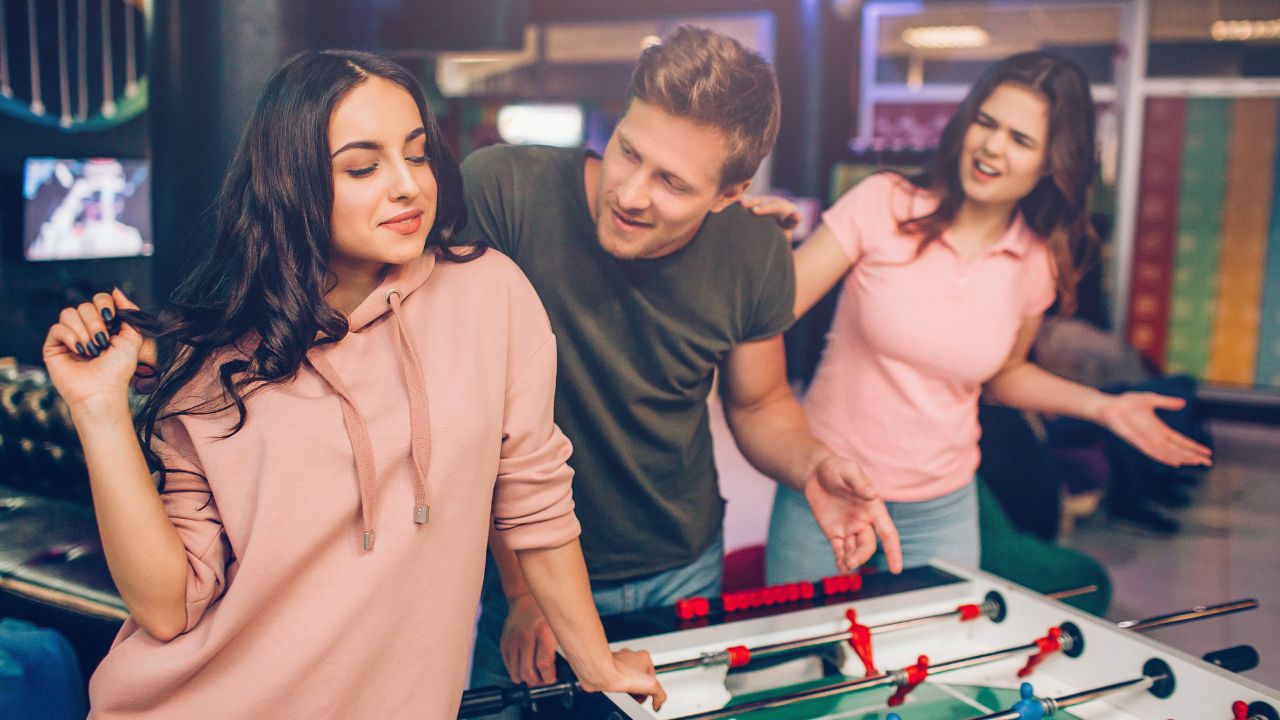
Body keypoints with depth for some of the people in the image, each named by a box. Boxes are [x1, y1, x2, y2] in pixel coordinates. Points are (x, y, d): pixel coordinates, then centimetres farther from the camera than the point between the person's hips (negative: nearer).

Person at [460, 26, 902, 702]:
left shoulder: (757, 258, -15)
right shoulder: (500, 193, -26)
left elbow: (759, 405, 3)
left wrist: (810, 465, -19)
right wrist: (522, 586, -17)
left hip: (682, 570, 3)